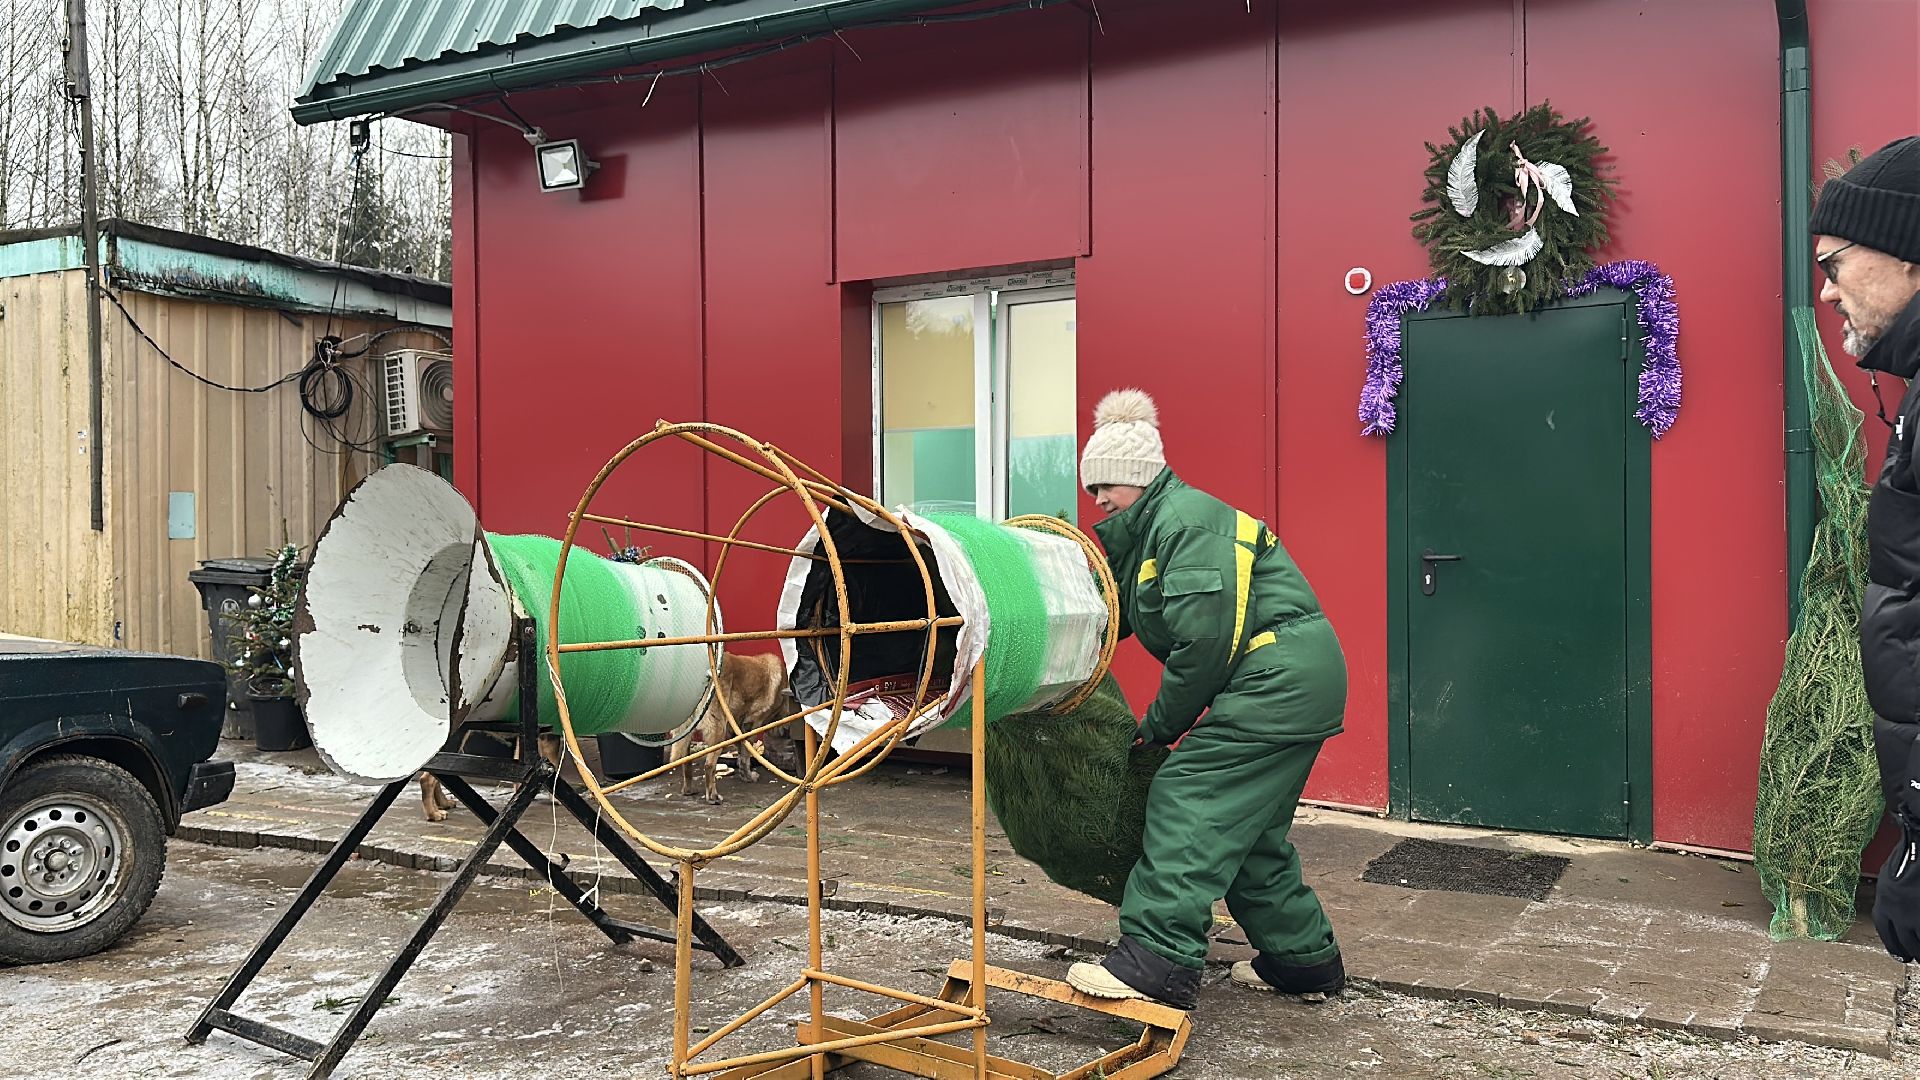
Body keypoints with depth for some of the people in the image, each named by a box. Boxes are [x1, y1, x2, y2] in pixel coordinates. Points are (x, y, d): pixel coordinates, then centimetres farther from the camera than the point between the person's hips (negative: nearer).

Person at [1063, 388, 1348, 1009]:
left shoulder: (1186, 521, -15)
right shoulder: (1144, 533, 17)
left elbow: (1204, 638, -22)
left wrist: (1161, 724, -12)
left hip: (1278, 676, -11)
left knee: (1187, 799, -14)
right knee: (1248, 826, 16)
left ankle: (1159, 961, -16)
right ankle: (1303, 961, 28)